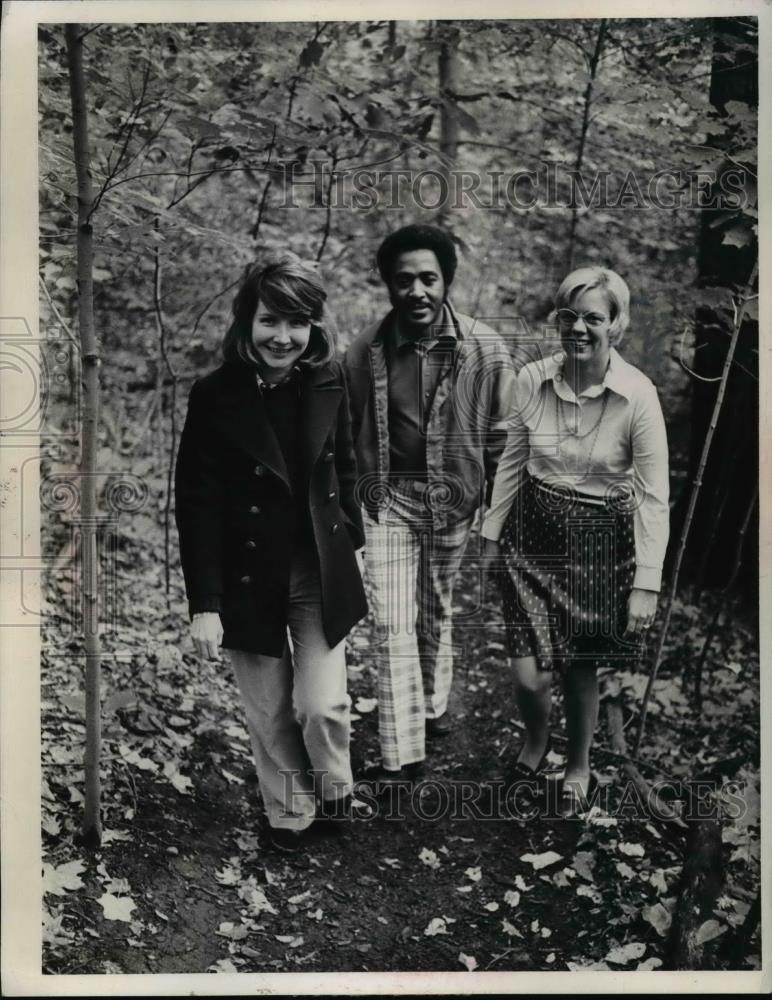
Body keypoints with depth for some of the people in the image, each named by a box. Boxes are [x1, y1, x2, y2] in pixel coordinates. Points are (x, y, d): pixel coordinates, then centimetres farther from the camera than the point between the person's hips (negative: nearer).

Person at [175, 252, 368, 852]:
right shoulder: (215, 395, -14)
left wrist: (352, 550, 13)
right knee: (270, 713, 10)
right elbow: (197, 504, -12)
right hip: (248, 577, -1)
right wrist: (205, 604, -14)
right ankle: (290, 813, 35)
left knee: (323, 704, -3)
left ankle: (334, 792, 29)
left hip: (320, 574, 2)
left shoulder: (328, 383, -5)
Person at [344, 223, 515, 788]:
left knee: (437, 612, 18)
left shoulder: (484, 349, -12)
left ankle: (433, 705, 43)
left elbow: (500, 433, -2)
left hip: (453, 497, 1)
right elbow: (348, 430, 3)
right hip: (387, 497, 0)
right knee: (394, 625, -5)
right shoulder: (367, 351, -9)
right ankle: (402, 755, 4)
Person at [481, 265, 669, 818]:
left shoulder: (638, 396, -17)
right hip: (534, 534, 2)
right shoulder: (532, 380, -9)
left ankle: (579, 767, 42)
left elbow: (654, 497, -12)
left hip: (600, 543, -2)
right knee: (530, 675, 0)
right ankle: (536, 740, 36)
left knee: (581, 668, 12)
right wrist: (492, 534, 12)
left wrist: (646, 583, -13)